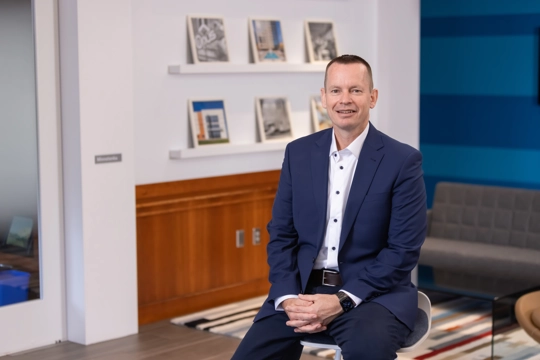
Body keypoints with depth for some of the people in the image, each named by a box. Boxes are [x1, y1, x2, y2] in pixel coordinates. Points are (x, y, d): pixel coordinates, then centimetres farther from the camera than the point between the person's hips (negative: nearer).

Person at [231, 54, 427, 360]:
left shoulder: (404, 160, -5)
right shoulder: (299, 153, 7)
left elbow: (404, 249, -9)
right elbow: (281, 234, 8)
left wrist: (342, 301, -18)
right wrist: (288, 298, -9)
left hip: (373, 292, -3)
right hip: (303, 289, 4)